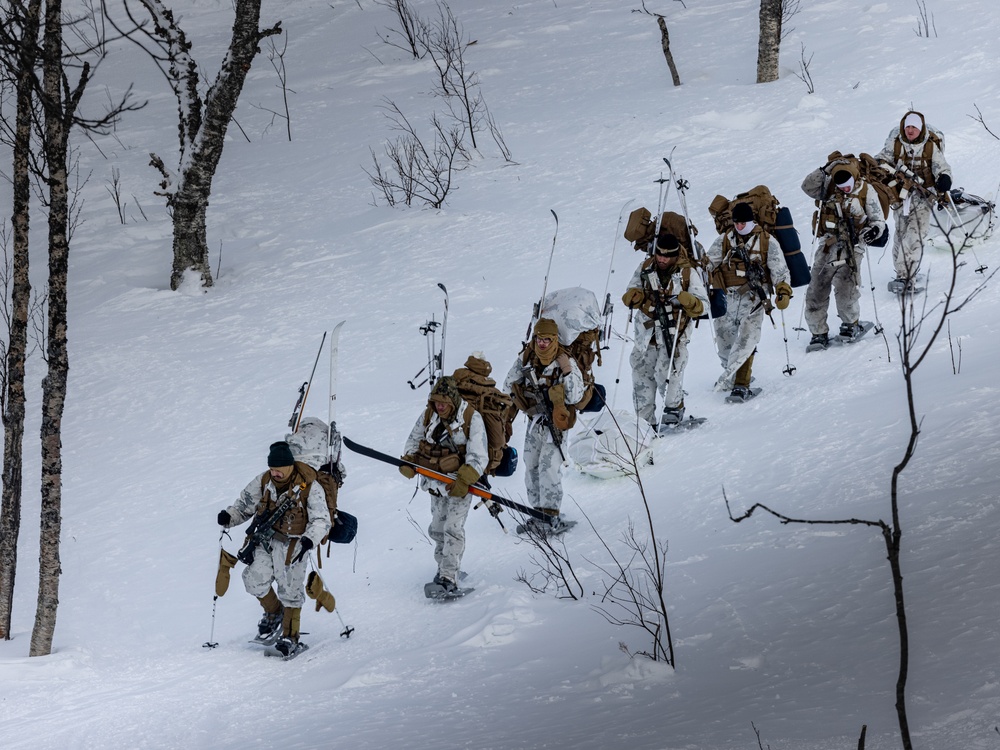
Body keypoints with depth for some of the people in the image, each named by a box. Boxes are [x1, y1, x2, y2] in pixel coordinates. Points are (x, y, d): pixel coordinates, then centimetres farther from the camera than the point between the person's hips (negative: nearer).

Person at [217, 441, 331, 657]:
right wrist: (229, 517, -11)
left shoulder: (310, 487, -13)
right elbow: (244, 505, 10)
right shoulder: (263, 482, -1)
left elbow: (321, 521, -14)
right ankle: (273, 613, 19)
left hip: (292, 544, -4)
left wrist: (309, 540, -32)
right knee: (255, 579, -10)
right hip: (265, 539, 4)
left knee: (290, 590, -2)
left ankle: (290, 638, 11)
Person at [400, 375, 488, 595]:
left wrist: (463, 481, -30)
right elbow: (414, 441, 11)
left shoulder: (471, 418, -16)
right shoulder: (428, 415, -1)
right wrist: (408, 463, -9)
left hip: (461, 481, -5)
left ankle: (449, 579, -15)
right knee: (437, 528, 12)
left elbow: (478, 457, -18)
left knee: (453, 528, -14)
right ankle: (443, 566, 31)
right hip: (436, 480, 5)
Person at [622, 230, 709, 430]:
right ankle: (645, 420, 13)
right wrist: (633, 296, -12)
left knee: (666, 373, -16)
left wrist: (684, 300, -22)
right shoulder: (645, 268, 7)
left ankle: (674, 408, 10)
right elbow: (629, 297, 13)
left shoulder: (688, 273, -1)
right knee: (642, 374, 3)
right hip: (647, 332, 4)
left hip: (674, 333, -4)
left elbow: (702, 305, -2)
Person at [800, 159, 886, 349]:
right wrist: (824, 170, -18)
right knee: (816, 289, -1)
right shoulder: (828, 187, 7)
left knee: (845, 288, -14)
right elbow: (808, 187, -8)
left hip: (851, 247, -3)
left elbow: (878, 219, 5)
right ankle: (819, 333, 10)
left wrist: (874, 230, -17)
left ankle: (851, 324, 12)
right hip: (827, 245, 3)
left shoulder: (866, 191, 2)